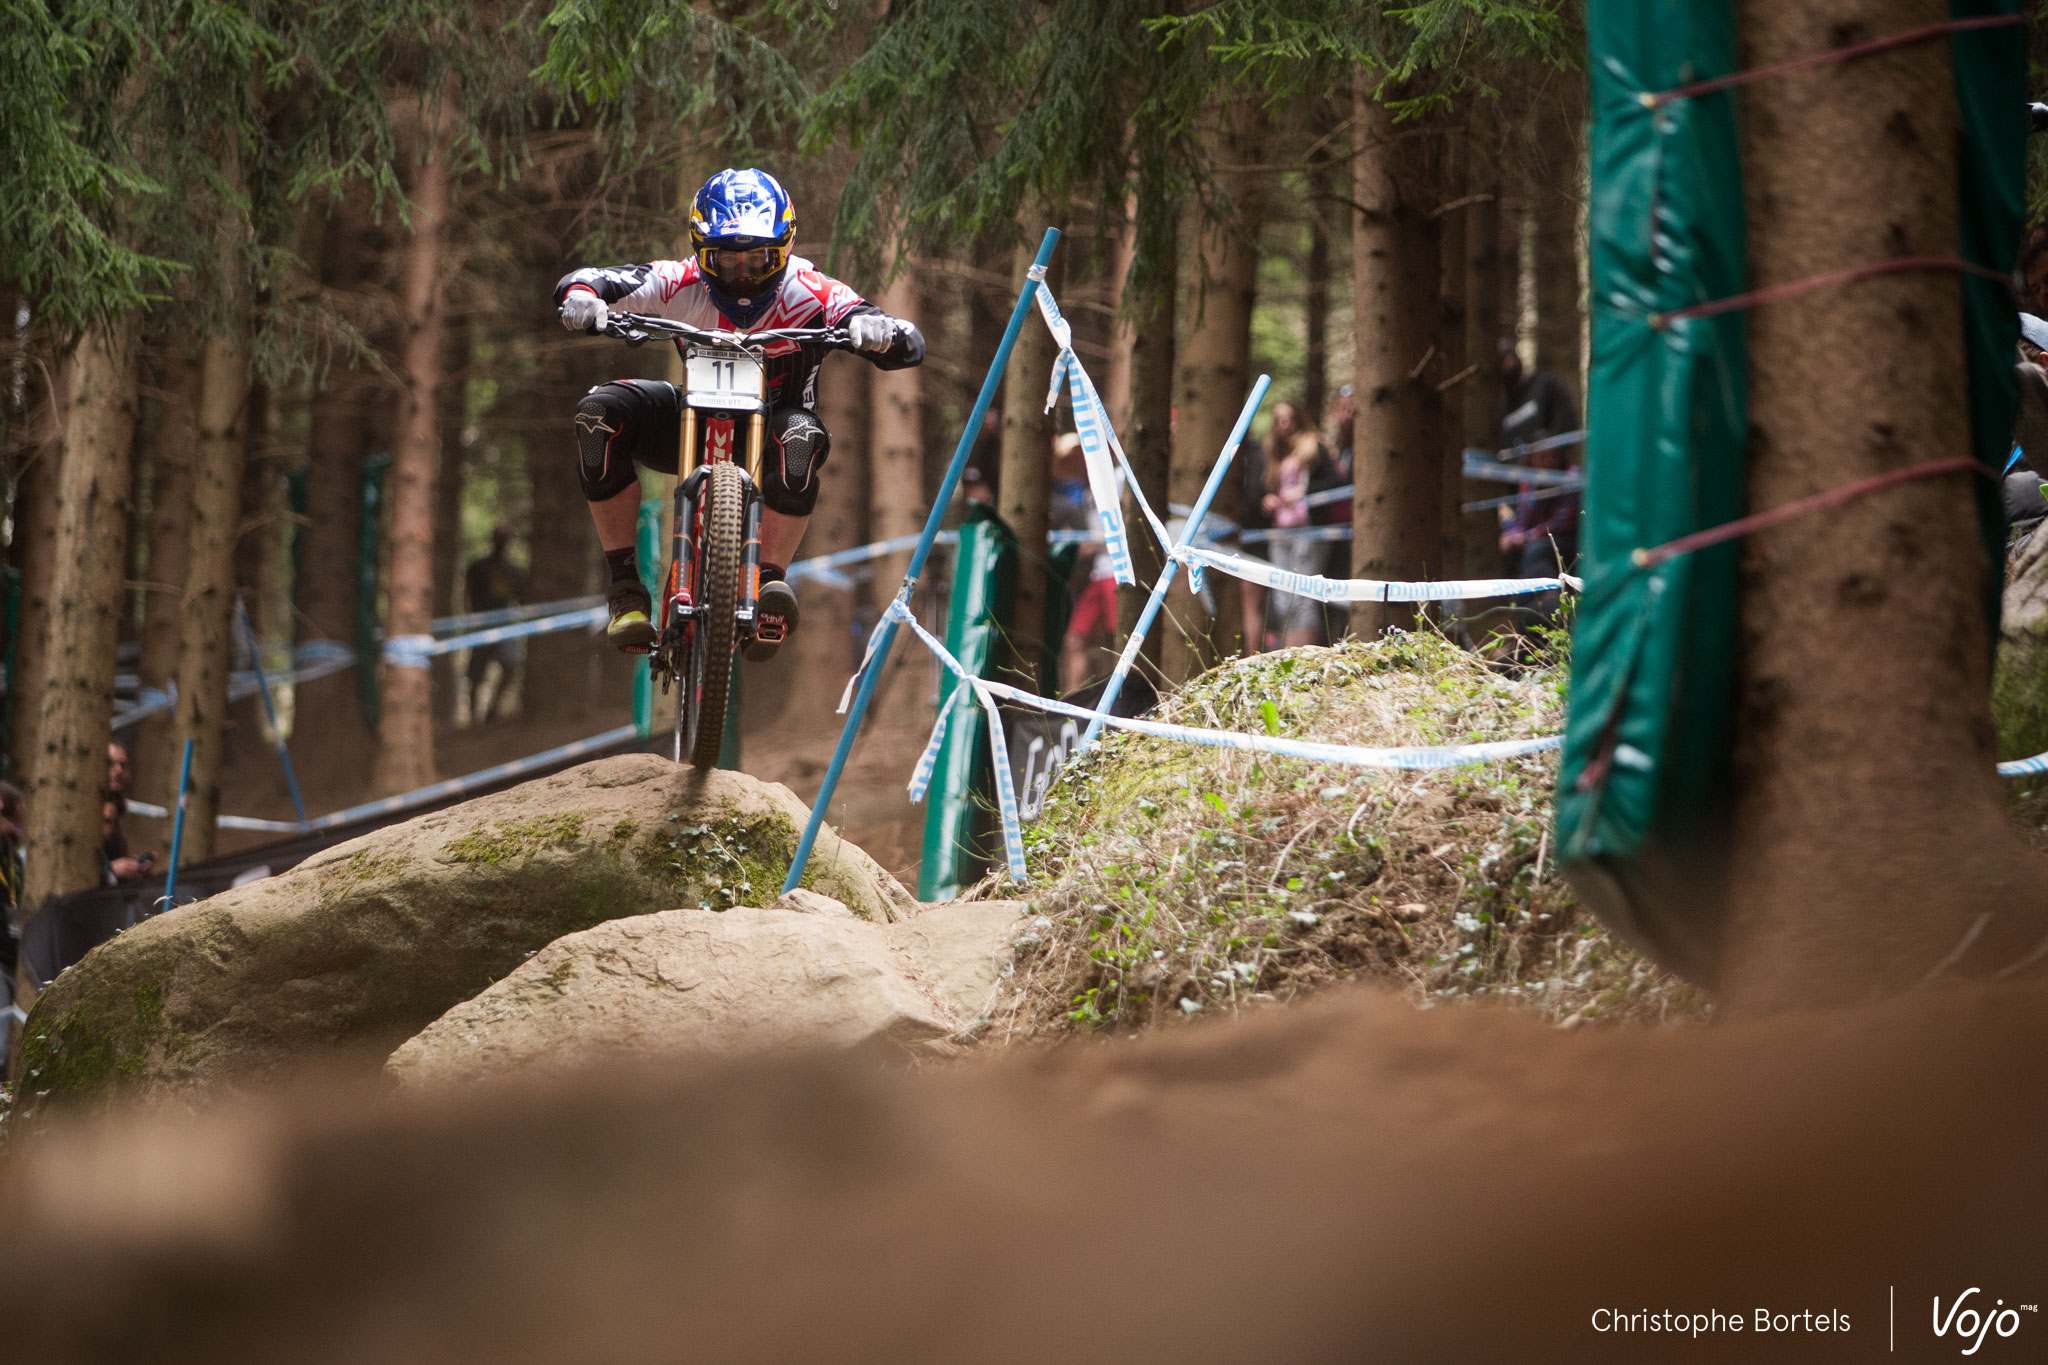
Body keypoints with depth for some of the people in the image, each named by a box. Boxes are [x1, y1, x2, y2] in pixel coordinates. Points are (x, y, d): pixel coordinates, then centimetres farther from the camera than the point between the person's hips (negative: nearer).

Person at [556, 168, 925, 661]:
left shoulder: (807, 294, -21)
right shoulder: (685, 286, -18)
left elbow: (910, 346, -26)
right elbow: (583, 281, -21)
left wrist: (877, 331, -50)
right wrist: (581, 295, -45)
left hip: (774, 425, -2)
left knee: (801, 439, -39)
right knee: (600, 414, -24)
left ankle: (771, 581, -34)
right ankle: (625, 587, -20)